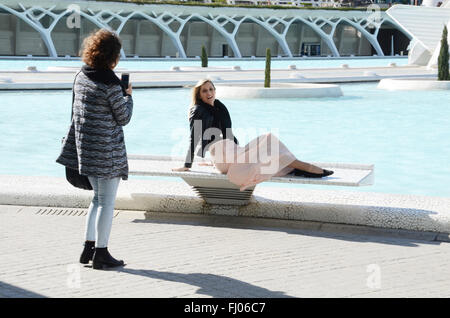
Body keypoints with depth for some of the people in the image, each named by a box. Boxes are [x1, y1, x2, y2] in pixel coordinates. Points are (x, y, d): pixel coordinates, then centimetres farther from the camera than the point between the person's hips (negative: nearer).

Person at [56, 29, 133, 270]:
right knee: (107, 202, 2)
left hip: (85, 144, 8)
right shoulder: (110, 83, -18)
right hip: (107, 149, -8)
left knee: (98, 198, 20)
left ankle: (88, 247, 20)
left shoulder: (81, 77, 6)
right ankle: (101, 253, 8)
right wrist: (128, 96, 6)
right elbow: (124, 118, -9)